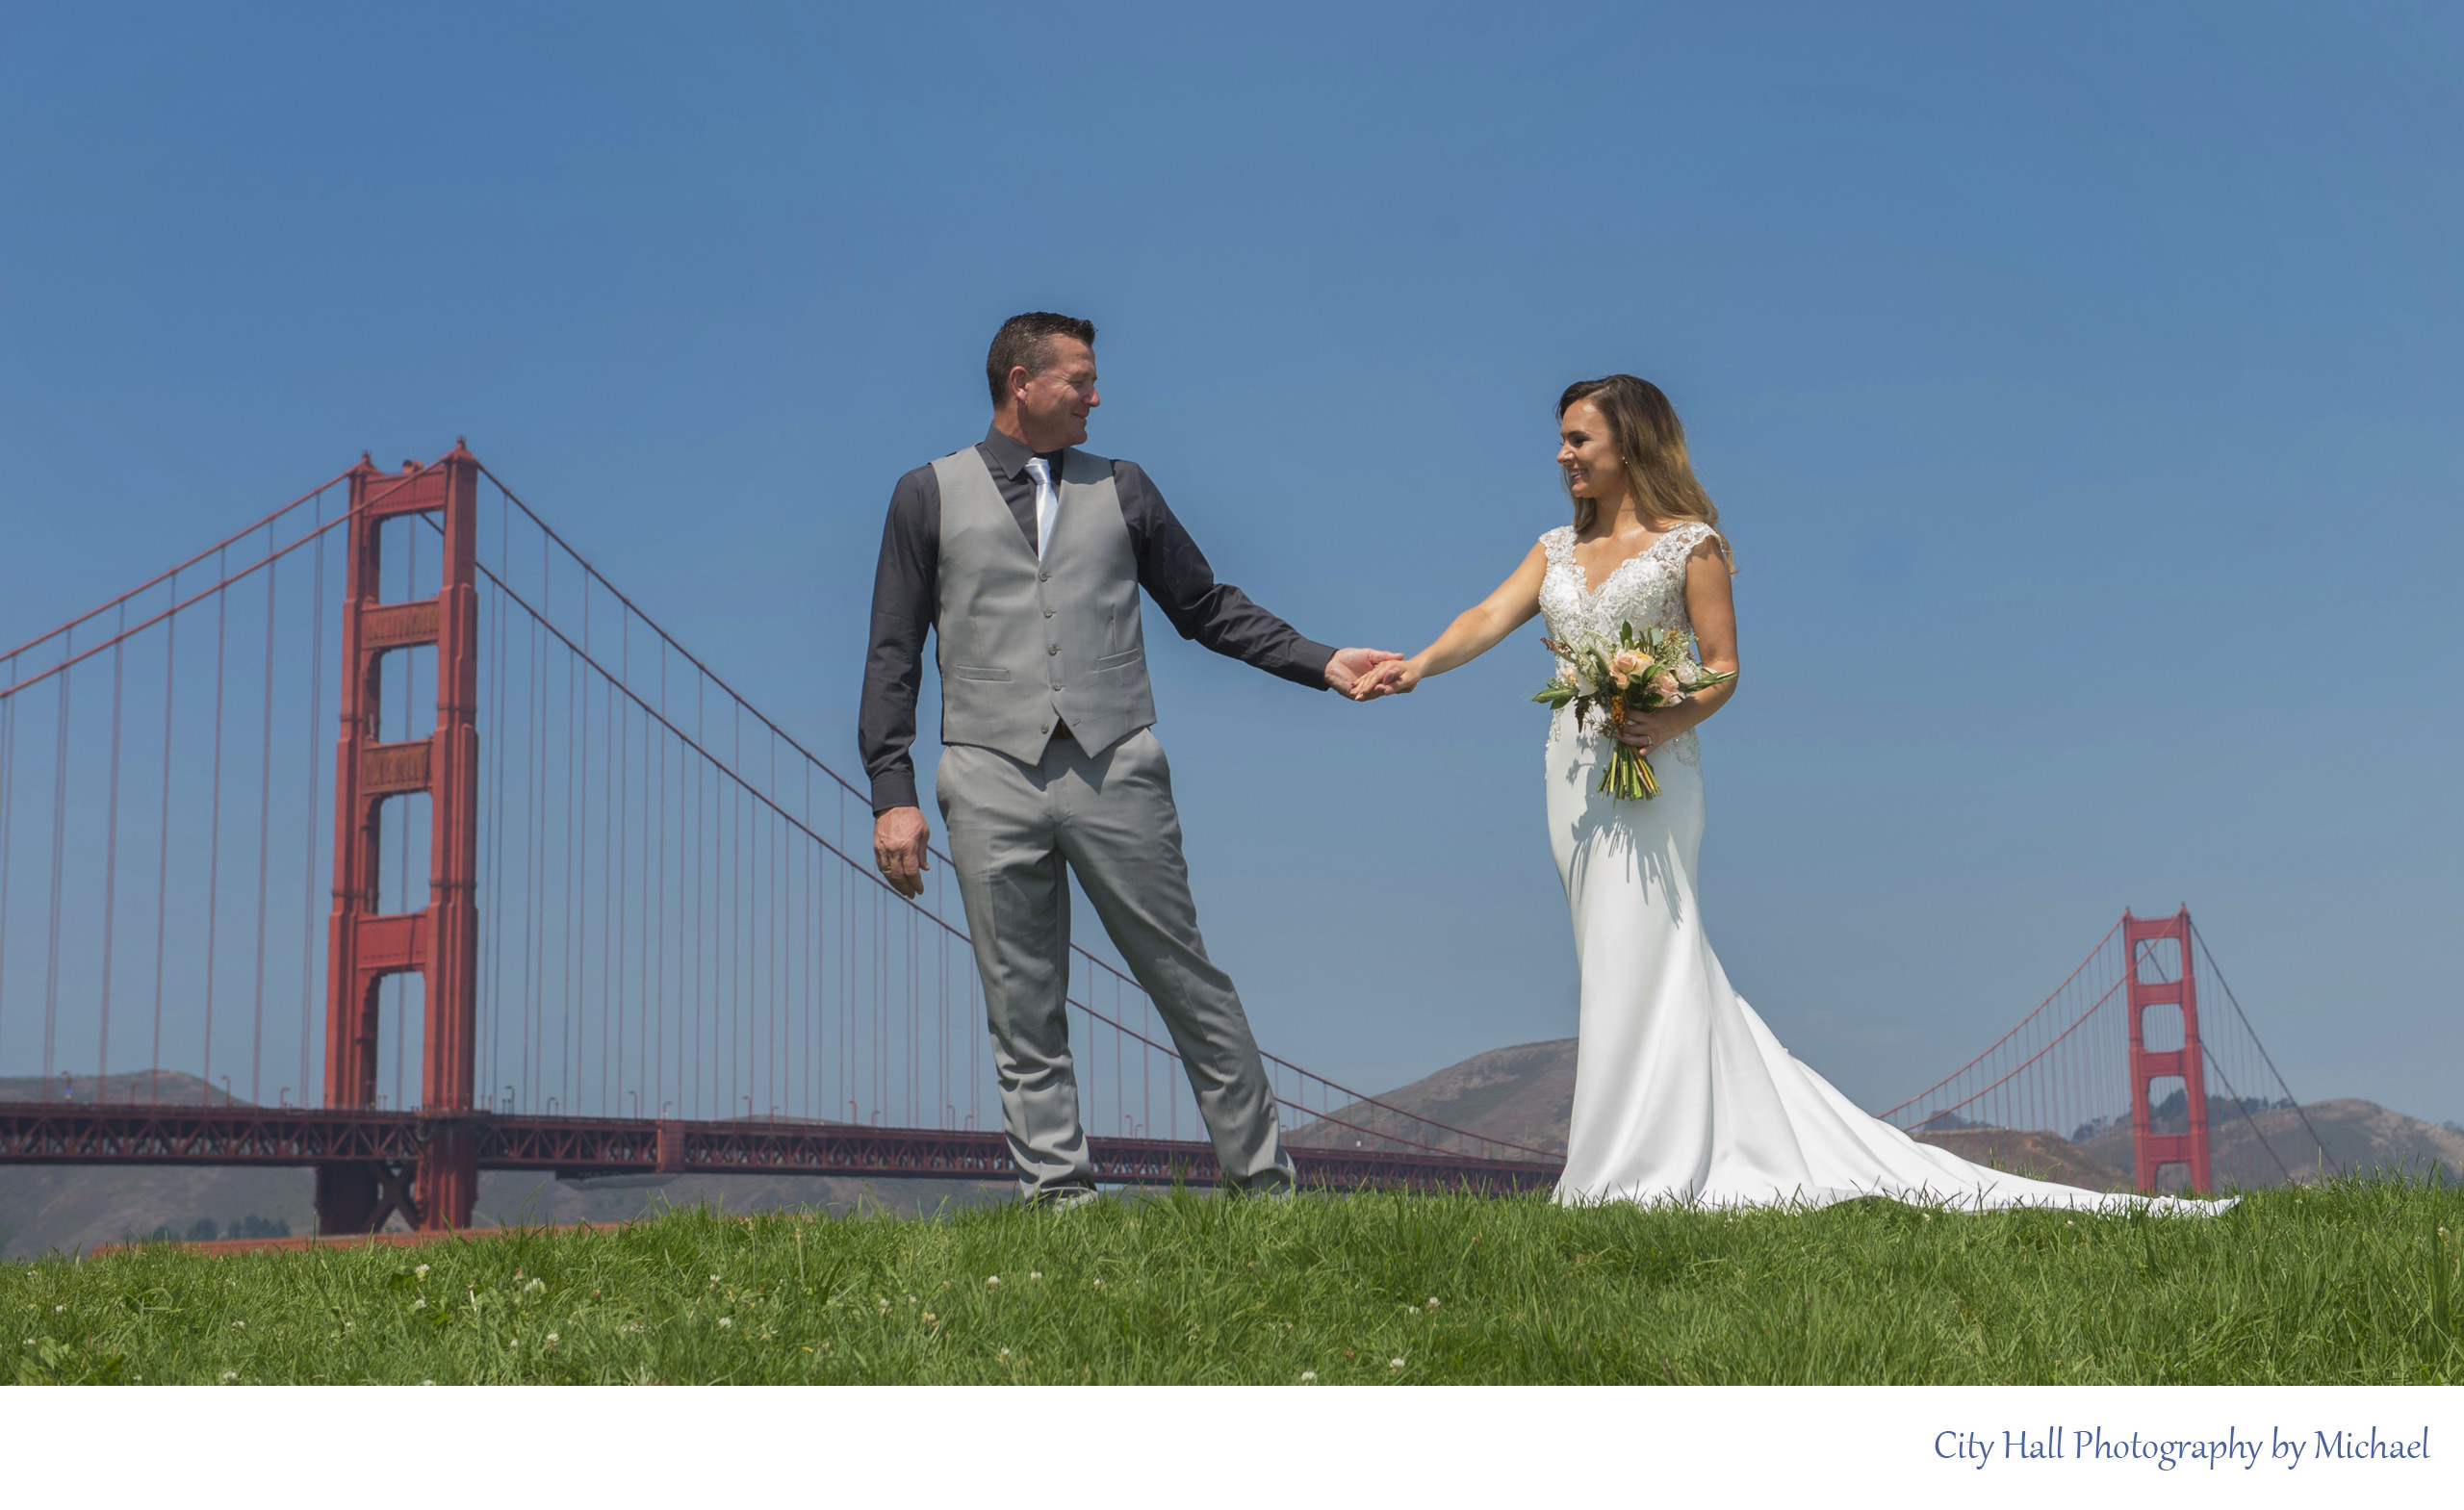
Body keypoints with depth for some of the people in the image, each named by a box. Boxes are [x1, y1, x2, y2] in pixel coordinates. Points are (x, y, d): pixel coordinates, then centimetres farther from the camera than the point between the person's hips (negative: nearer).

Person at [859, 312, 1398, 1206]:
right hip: (993, 776, -1)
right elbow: (894, 654, 9)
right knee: (1023, 1014, 1)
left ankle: (1262, 1180, 7)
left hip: (1115, 767, 1)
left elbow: (1207, 609, 20)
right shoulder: (930, 496, 11)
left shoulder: (1122, 489, 17)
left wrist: (1323, 663, 8)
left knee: (1190, 985, 1)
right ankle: (1058, 1193, 8)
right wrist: (893, 794, 0)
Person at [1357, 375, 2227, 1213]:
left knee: (1637, 957, -11)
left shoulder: (1691, 543, 1)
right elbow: (1491, 618, 4)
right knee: (1616, 960, 4)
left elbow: (1724, 669, -3)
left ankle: (1638, 1175, -11)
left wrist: (1673, 720, -22)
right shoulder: (1557, 550, 17)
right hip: (1574, 770, 6)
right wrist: (1418, 667, -13)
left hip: (1649, 772, -6)